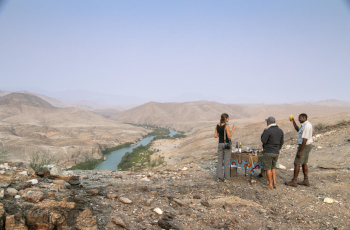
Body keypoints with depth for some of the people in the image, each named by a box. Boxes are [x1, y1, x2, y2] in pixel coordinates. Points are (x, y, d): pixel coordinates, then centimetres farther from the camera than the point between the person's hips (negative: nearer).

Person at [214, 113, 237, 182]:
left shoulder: (217, 126, 4)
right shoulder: (226, 126, -15)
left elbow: (216, 136, 6)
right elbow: (229, 137, -15)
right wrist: (233, 129, -4)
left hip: (220, 144, 5)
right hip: (226, 144, -5)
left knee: (219, 160, 10)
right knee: (227, 161, 2)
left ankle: (219, 177, 11)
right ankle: (226, 178, 7)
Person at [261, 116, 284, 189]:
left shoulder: (268, 131, -18)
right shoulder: (280, 131, 4)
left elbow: (263, 141, -13)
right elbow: (282, 142, 10)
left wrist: (264, 132, -1)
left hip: (268, 152, -7)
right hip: (276, 153, 7)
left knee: (268, 168, 3)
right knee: (273, 167, 20)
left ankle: (270, 185, 7)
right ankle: (274, 182, 18)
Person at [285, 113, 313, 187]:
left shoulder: (306, 126, -23)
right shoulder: (307, 124, 10)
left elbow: (304, 140, -26)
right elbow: (298, 130, 25)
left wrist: (300, 151, -23)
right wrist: (293, 122, 12)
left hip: (304, 146, -10)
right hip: (307, 146, 10)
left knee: (297, 163, -3)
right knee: (304, 163, 16)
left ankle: (294, 181, 4)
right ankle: (306, 181, 22)